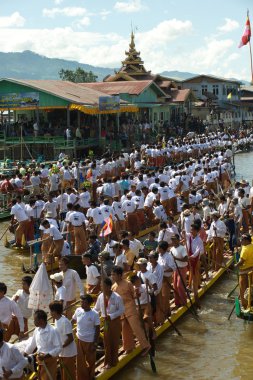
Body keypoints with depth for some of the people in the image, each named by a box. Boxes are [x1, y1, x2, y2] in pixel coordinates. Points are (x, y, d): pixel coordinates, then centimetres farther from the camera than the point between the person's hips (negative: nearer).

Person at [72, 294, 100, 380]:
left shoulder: (94, 314, -18)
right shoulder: (78, 310, -9)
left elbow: (97, 329, -11)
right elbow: (73, 320, 8)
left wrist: (95, 343, -11)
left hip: (90, 341, -3)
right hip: (79, 339, 3)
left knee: (90, 360, 16)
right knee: (80, 360, 9)